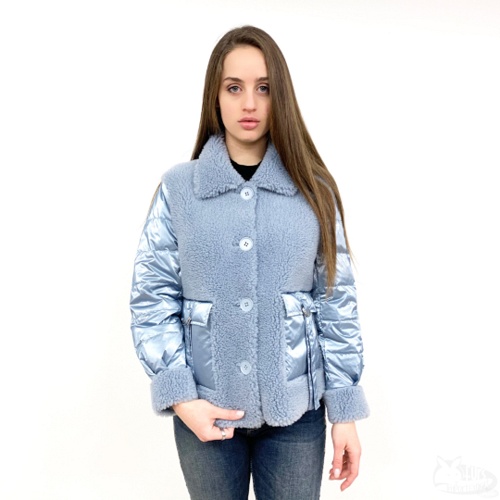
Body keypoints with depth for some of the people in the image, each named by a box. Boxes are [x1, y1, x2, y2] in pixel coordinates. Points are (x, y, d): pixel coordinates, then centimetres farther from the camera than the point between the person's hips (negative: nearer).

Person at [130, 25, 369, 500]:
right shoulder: (178, 188, -3)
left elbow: (336, 300, -1)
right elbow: (151, 297, -2)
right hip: (204, 411, 0)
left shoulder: (313, 189, -1)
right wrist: (180, 397, -10)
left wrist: (344, 411, -2)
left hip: (295, 410, 1)